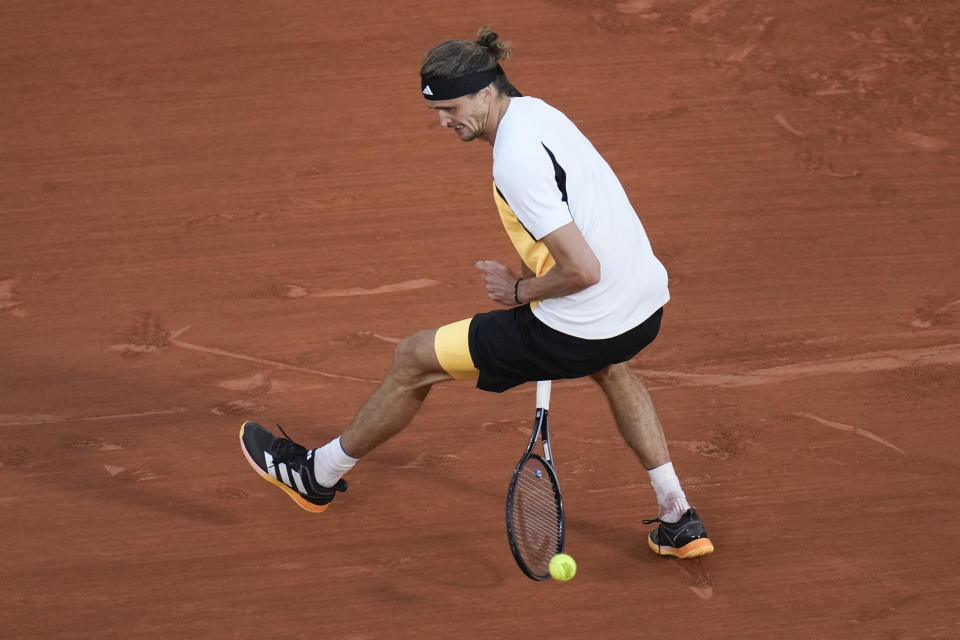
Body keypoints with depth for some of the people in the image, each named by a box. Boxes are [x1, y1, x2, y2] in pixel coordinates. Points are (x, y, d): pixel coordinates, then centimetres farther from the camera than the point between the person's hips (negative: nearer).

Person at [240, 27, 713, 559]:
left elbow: (583, 271, -26)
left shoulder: (515, 162, -24)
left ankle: (318, 475, 29)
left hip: (584, 327, -9)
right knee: (609, 365, 46)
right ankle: (678, 521, 42)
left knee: (413, 360, 8)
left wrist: (520, 290, -9)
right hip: (647, 302, 9)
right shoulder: (537, 111, 6)